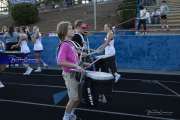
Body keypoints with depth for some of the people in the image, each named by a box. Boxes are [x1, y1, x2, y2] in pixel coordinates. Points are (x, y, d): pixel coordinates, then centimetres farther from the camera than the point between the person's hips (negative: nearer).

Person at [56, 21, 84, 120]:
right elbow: (60, 62, -30)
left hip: (76, 73, 9)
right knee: (74, 98, -1)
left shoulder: (71, 43, 7)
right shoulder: (64, 45, -20)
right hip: (70, 74, -8)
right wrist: (76, 66, -27)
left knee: (79, 96, 17)